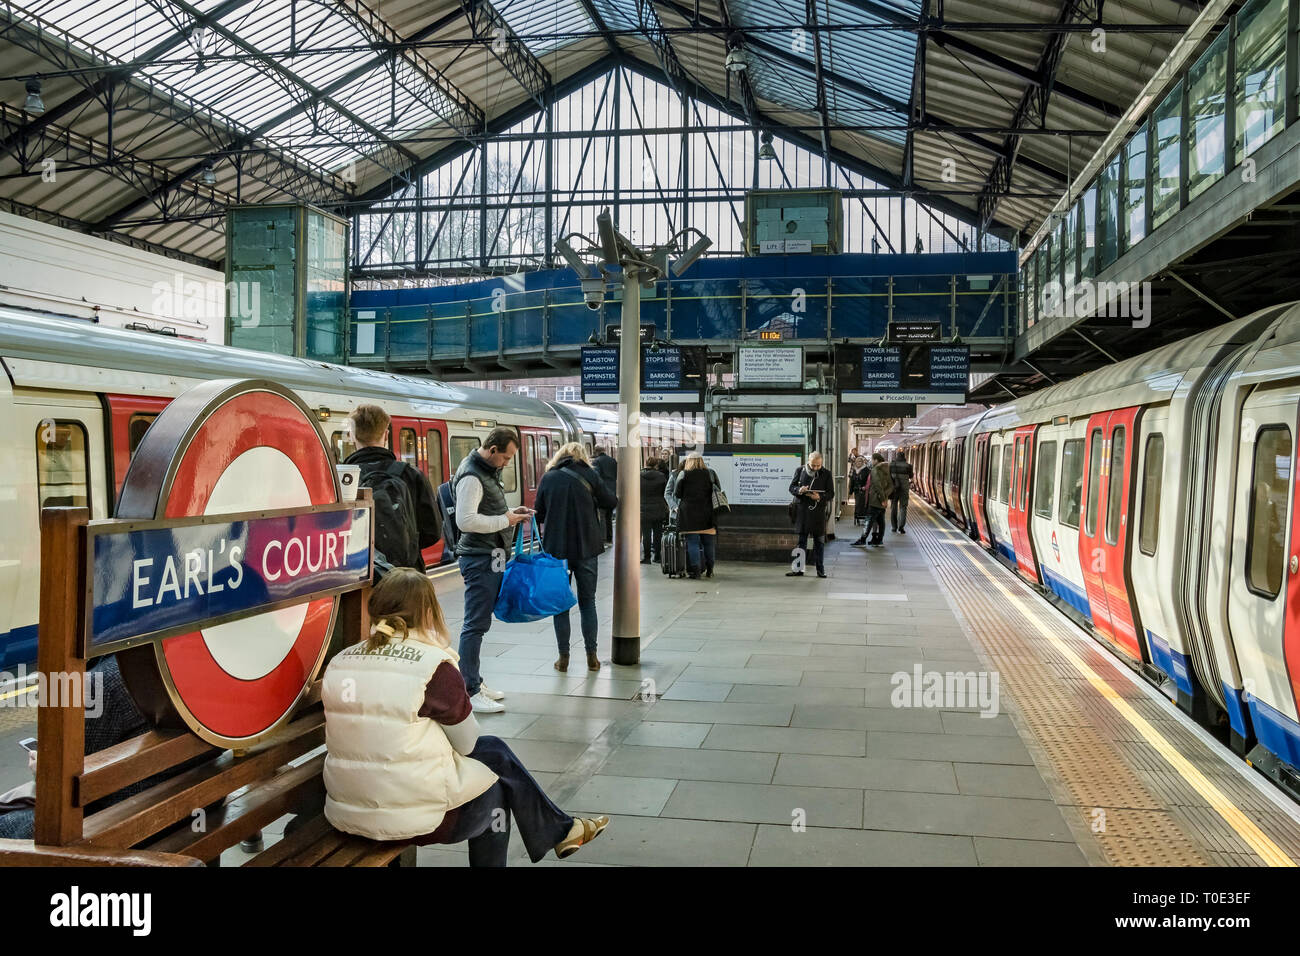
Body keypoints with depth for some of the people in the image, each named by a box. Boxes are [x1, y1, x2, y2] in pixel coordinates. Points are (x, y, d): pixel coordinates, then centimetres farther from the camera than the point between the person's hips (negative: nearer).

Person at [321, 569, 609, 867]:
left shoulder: (338, 663, 3)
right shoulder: (435, 666, -15)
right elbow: (466, 743, -2)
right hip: (417, 817, -6)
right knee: (494, 754, 19)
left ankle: (560, 830, 33)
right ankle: (560, 831, 36)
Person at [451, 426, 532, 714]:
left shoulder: (489, 470, 15)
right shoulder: (471, 476, -17)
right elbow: (466, 520, -25)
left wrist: (510, 513, 9)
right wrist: (505, 520, -17)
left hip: (492, 558, 10)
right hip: (479, 558, -10)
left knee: (480, 622, 15)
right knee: (476, 624, -7)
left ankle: (475, 681, 24)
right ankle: (469, 692, -2)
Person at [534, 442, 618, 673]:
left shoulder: (548, 478, 1)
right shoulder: (589, 475, -2)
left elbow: (538, 514, 5)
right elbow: (610, 502, 5)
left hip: (556, 549, 0)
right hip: (586, 548, 0)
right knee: (588, 601, 11)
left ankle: (563, 657, 10)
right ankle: (592, 656, 11)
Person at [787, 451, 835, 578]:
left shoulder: (826, 473, 0)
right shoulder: (800, 470, 4)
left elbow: (831, 494, 0)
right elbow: (791, 487, 7)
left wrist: (820, 497, -19)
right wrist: (799, 490, -15)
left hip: (819, 510, -1)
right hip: (802, 509, 1)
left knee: (819, 541, 5)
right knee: (801, 540, 6)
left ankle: (820, 569, 12)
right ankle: (799, 568, 11)